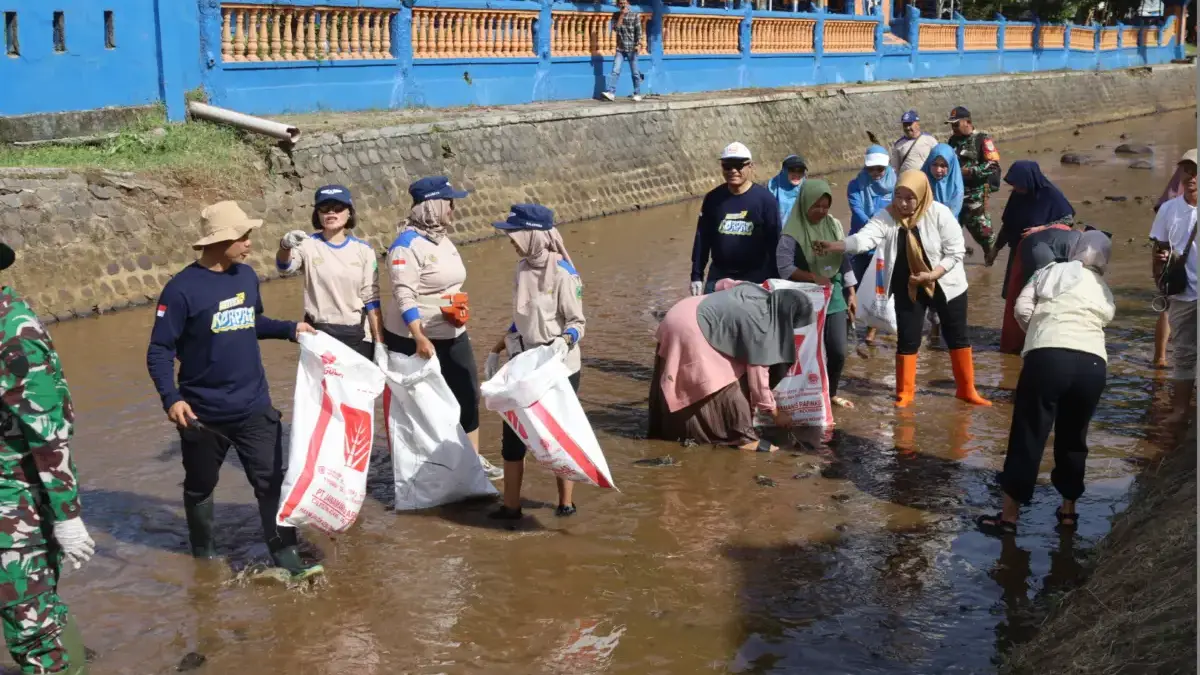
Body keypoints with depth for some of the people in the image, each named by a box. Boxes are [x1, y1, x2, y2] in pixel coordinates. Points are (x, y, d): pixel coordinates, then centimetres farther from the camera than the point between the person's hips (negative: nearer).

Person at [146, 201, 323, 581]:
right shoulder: (182, 288, -17)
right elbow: (159, 350, -16)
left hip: (254, 406, 4)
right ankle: (204, 554, 35)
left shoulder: (246, 275, 2)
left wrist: (290, 329, 5)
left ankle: (286, 558, 6)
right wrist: (171, 398, -27)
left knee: (272, 481, 1)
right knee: (200, 485, 15)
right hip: (203, 411, -4)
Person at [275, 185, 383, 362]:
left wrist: (379, 344, -2)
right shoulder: (309, 245, -3)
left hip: (356, 335, 2)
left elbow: (371, 299, 2)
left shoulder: (363, 249, 2)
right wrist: (285, 245, -46)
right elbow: (285, 266, -23)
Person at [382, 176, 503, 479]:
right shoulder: (407, 244, -17)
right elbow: (404, 296, -24)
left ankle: (473, 458, 21)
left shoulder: (442, 238, 9)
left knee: (467, 395, 9)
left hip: (452, 335, 8)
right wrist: (419, 338, -31)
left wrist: (461, 324, 21)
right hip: (415, 338, -8)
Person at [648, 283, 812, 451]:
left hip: (685, 315, 10)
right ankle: (741, 437, 1)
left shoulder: (762, 294, 3)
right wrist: (774, 412, -3)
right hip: (690, 331, -10)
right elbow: (757, 373, -13)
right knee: (725, 383, -4)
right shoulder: (759, 326, -19)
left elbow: (725, 284, 20)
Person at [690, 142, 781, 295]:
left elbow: (774, 240, -6)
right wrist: (697, 276, 3)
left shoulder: (765, 198, -8)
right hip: (718, 276, 3)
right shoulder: (713, 198, 1)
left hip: (756, 277, -3)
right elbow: (702, 237, 6)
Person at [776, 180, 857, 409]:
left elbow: (844, 261, 12)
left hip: (834, 296, 5)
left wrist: (851, 294, 14)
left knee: (838, 351, 5)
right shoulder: (793, 233, -12)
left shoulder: (834, 225, 4)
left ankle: (831, 393, 27)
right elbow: (785, 267, -18)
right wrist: (814, 277, -27)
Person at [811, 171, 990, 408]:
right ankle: (904, 394, 16)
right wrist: (834, 245, -47)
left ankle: (967, 390, 25)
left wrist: (931, 275, -26)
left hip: (946, 285, -1)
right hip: (908, 289, 1)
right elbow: (865, 238, -29)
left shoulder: (940, 214, -19)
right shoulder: (887, 216, -14)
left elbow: (955, 253, -15)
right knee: (907, 340, 3)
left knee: (957, 337, 10)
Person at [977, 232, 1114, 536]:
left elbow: (1021, 309, 9)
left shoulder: (1052, 271, 18)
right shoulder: (1106, 293, 27)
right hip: (1094, 363, 3)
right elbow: (1104, 321, 15)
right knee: (1073, 438, 21)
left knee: (1027, 436, 1)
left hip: (1049, 357, -3)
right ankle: (1068, 510, 29)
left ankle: (1010, 516, 4)